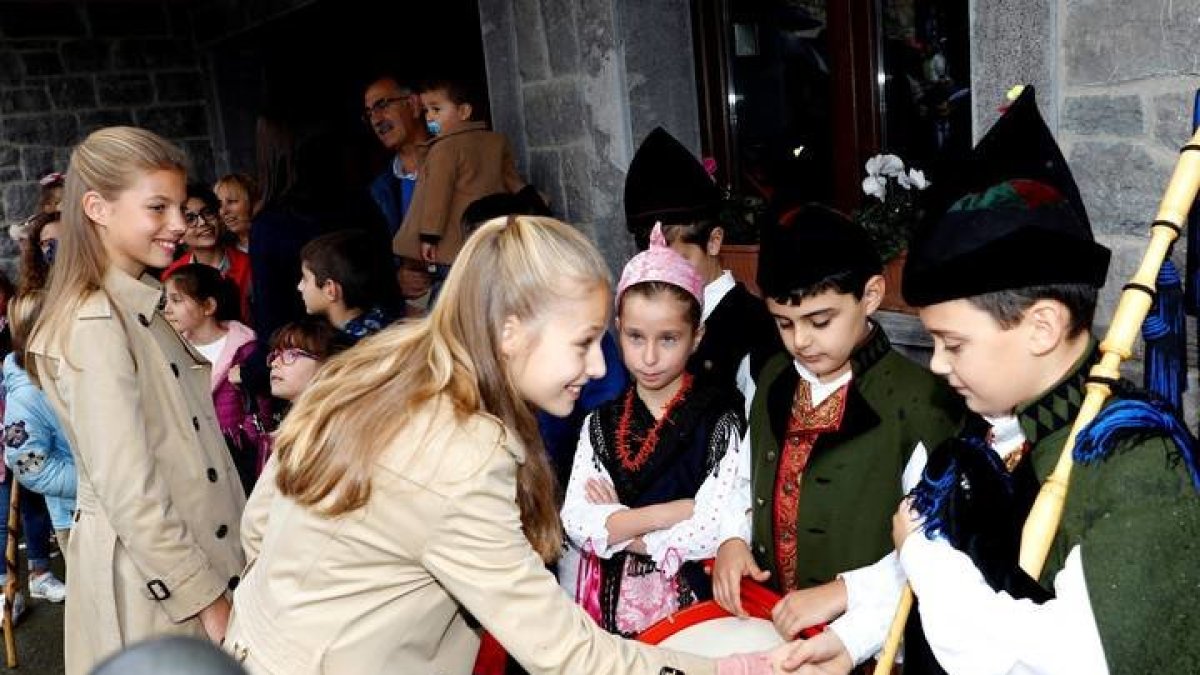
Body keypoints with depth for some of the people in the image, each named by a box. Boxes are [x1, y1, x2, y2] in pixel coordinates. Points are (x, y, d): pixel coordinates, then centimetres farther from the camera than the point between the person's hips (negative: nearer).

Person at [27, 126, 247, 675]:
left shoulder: (140, 309, 8)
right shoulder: (95, 326, -20)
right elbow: (128, 492, -23)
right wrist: (206, 598, -17)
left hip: (191, 550, 8)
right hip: (153, 575, -8)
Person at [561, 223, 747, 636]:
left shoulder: (720, 420, -6)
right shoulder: (601, 423, 5)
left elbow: (716, 532, -14)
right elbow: (574, 522, -6)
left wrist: (616, 526, -8)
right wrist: (674, 511, -14)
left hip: (691, 601, -2)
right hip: (611, 602, 2)